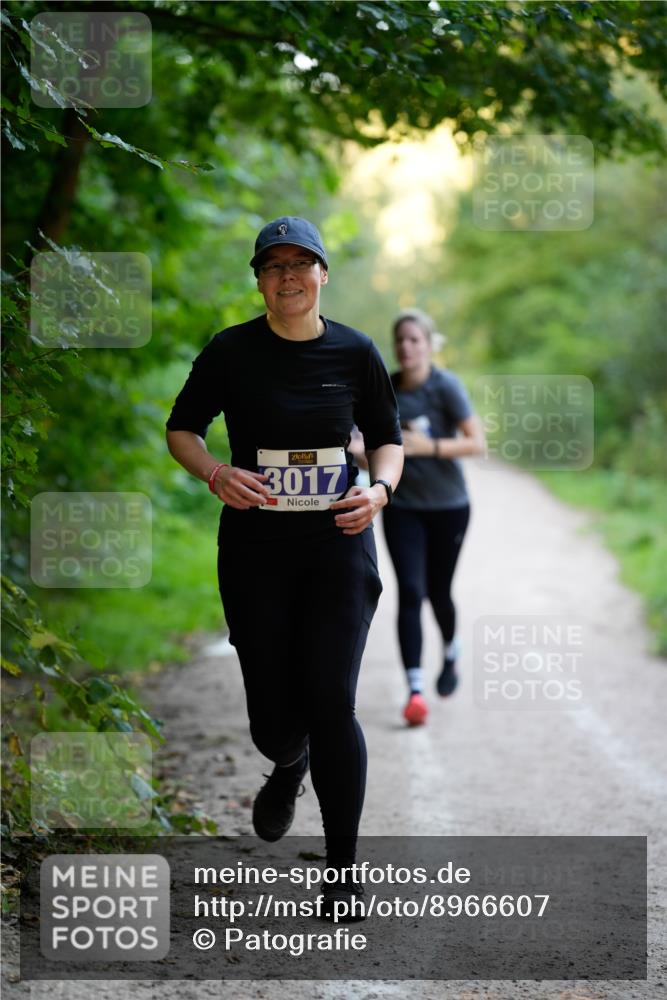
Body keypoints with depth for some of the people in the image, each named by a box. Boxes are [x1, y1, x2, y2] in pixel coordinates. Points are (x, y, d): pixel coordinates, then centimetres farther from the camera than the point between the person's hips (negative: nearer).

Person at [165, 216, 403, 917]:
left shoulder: (355, 352, 1)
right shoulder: (231, 351, -2)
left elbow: (387, 437, 13)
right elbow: (181, 429, 8)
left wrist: (380, 488, -8)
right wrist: (216, 474, -13)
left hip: (339, 544, 0)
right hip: (255, 545, 0)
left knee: (330, 703, -10)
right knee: (273, 714, 3)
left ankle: (342, 871, 2)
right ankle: (287, 768, 43)